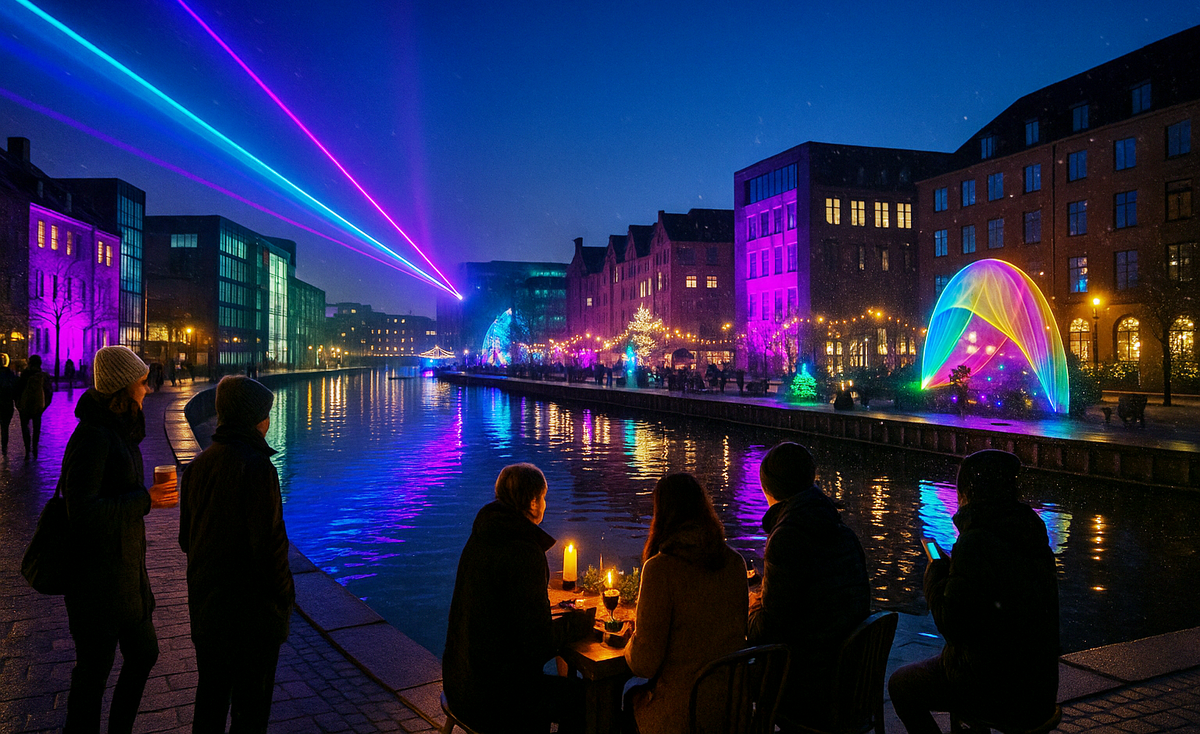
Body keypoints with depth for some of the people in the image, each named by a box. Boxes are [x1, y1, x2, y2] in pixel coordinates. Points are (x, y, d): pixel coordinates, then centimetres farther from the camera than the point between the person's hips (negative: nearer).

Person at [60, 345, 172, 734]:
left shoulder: (119, 431, 8)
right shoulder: (93, 436, -21)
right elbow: (81, 510, -27)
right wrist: (143, 499, -21)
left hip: (126, 568, 10)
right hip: (98, 576, -10)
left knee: (143, 654, 22)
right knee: (93, 671, 6)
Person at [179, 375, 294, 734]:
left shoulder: (198, 465, 3)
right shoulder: (257, 467, -22)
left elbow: (186, 537, 11)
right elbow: (270, 544, -22)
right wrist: (285, 596, -10)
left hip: (205, 601, 8)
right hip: (251, 607, -7)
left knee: (210, 691, 23)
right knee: (251, 703, 7)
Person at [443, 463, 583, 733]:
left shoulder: (480, 538, 3)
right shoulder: (524, 554, -23)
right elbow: (539, 643, -21)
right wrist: (568, 628, -2)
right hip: (494, 696, -9)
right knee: (579, 694, 10)